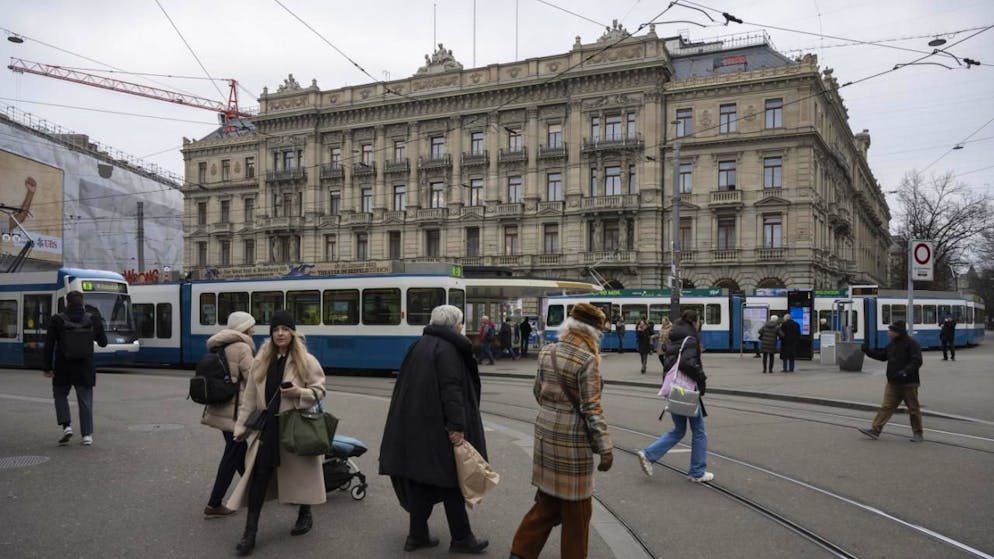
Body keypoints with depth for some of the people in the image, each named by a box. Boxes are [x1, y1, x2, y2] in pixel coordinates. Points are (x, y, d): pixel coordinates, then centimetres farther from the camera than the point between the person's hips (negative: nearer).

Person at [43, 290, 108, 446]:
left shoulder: (57, 320, -6)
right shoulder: (93, 319, -1)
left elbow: (49, 346, -5)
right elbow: (103, 342, 9)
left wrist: (47, 367, 2)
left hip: (63, 368, -1)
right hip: (85, 369, 1)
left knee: (60, 395, 20)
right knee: (85, 401, 8)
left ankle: (66, 426, 4)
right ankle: (87, 435, 6)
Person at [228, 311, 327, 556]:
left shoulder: (306, 361, -6)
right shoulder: (260, 361, 7)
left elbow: (319, 391, -4)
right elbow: (250, 398, 9)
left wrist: (299, 393, -22)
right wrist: (242, 427, 6)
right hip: (267, 428, 3)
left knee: (299, 474, 11)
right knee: (258, 476, -1)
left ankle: (305, 515, 35)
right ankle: (250, 532, 5)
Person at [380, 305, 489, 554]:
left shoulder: (419, 346, 14)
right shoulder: (448, 349, -14)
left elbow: (406, 385, 19)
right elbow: (451, 390, -22)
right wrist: (457, 426, -23)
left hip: (414, 425, 8)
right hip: (438, 427, -8)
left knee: (422, 478, 13)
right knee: (450, 479, 2)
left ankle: (417, 535, 19)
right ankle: (461, 538, 12)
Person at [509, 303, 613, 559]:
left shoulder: (547, 352, 3)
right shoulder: (588, 360, -17)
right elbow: (591, 408, -17)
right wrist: (605, 448, -12)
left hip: (546, 433, 7)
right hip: (572, 439, -7)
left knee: (548, 500, 18)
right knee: (576, 509, 9)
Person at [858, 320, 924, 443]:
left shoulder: (911, 344, -12)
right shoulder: (892, 344, 11)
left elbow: (917, 361, -19)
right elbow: (882, 356, 20)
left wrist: (905, 371, -31)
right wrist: (868, 351, 9)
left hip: (909, 383, -7)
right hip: (893, 383, 7)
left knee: (913, 409, 7)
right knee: (886, 407, 3)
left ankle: (918, 433, 20)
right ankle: (875, 430, 0)